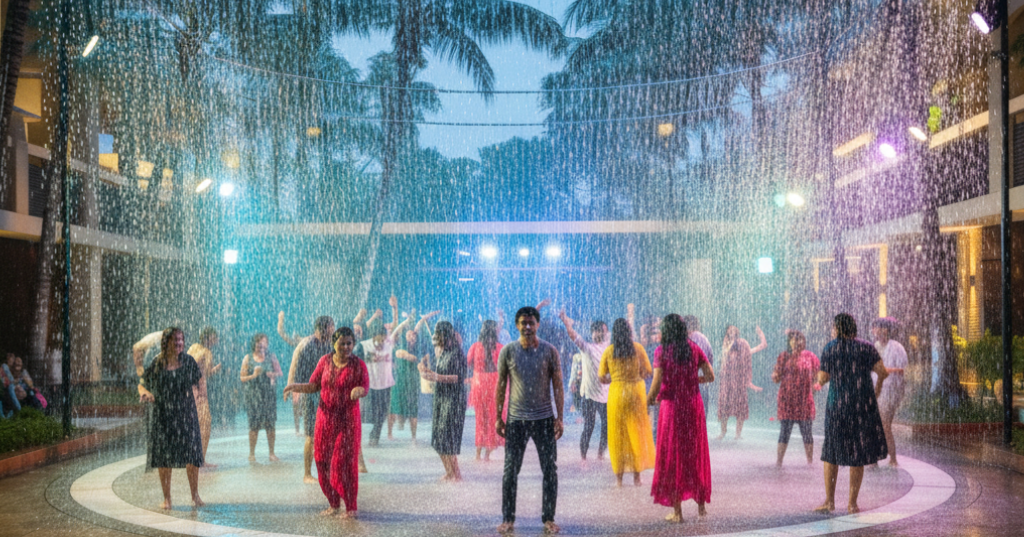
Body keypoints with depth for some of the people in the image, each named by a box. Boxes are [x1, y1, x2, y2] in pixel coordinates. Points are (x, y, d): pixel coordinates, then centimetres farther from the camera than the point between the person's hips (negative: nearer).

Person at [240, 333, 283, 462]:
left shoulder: (271, 357, 9)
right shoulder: (248, 358, 5)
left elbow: (280, 373, 7)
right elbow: (243, 378, 3)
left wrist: (273, 374, -14)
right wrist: (253, 375, -14)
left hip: (268, 393, 1)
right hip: (253, 394, -1)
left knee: (270, 424, -2)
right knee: (254, 425, -3)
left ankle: (272, 453, 4)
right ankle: (252, 454, 5)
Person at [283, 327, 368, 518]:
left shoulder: (358, 364, -5)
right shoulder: (325, 361, 4)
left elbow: (365, 387, -3)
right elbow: (313, 386, 6)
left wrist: (359, 390, -26)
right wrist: (295, 386, -12)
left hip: (347, 419, -4)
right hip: (325, 417, 4)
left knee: (344, 463, -6)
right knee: (323, 461, 4)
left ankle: (351, 507, 5)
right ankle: (333, 504, 20)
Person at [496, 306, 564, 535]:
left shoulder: (549, 351, -2)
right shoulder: (507, 351, -1)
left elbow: (558, 386, 1)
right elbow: (501, 386, 5)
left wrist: (559, 417, -5)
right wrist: (498, 417, 2)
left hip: (544, 419, 0)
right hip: (516, 420, 0)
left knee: (550, 470, 3)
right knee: (510, 471, 2)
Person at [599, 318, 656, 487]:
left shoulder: (608, 351, 0)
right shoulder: (638, 348, -1)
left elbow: (602, 378, 2)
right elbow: (647, 373, 1)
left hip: (616, 392, 0)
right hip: (636, 391, 0)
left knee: (618, 435, 8)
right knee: (637, 434, 8)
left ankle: (619, 477, 9)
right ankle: (637, 476, 10)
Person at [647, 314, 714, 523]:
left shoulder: (662, 351, -8)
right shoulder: (694, 348, 2)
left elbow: (657, 383, -13)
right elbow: (710, 376, 0)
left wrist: (649, 400, 4)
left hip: (672, 406, -3)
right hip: (693, 405, 3)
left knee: (672, 457, 5)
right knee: (695, 453, 14)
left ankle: (677, 511, 6)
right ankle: (701, 504, 18)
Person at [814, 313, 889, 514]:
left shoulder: (830, 348, -1)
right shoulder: (866, 347, 0)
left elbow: (822, 379, -2)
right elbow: (883, 372, -6)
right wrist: (878, 385, 15)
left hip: (837, 406, 0)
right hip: (863, 406, 1)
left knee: (831, 453, 12)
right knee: (858, 454, 7)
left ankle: (829, 501, 8)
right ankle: (852, 503, 7)